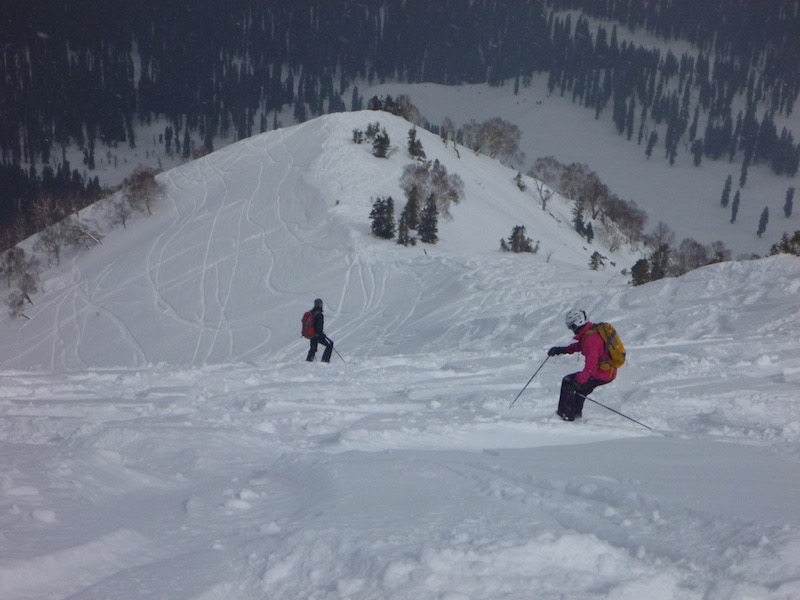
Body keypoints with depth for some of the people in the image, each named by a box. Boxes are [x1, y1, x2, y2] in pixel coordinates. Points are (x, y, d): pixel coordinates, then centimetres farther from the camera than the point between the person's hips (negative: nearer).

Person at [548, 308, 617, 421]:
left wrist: (579, 380, -40)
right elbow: (580, 345, 25)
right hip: (610, 371, 10)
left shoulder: (590, 338, -24)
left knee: (568, 382, -6)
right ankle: (577, 412, 43)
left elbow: (591, 363, -34)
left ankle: (566, 415, -1)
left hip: (602, 375, -10)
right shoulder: (593, 330, 7)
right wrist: (562, 349, 17)